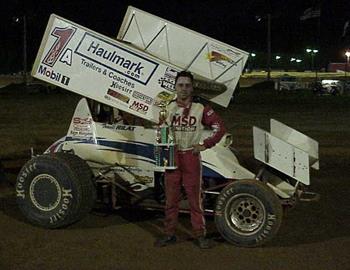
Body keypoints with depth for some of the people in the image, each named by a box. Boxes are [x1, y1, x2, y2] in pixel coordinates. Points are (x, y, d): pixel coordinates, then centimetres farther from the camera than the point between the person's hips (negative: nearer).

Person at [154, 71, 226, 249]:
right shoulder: (167, 108, 4)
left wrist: (205, 145, -3)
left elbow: (219, 127, 1)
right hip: (171, 157, 2)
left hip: (191, 157, -2)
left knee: (195, 198, 2)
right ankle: (169, 234, 18)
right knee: (171, 199, 8)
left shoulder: (200, 109, -1)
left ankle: (199, 235, 12)